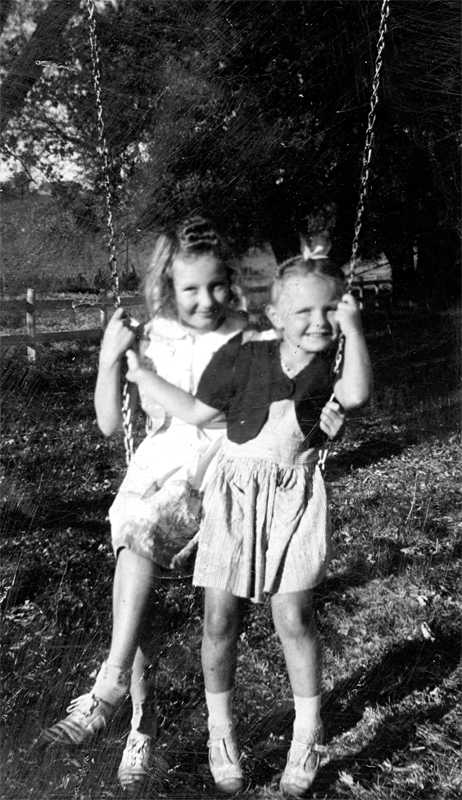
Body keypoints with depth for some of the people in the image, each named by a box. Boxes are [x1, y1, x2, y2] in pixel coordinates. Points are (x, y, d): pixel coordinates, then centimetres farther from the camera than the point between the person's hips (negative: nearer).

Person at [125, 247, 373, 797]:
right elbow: (197, 412, 3)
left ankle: (308, 734, 21)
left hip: (294, 494, 0)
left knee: (294, 617, -2)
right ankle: (220, 730, 27)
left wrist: (353, 328, -27)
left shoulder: (332, 362, -4)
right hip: (234, 491, 0)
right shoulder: (243, 356, -8)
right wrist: (140, 374, 4)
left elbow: (355, 396, -27)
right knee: (220, 616, 5)